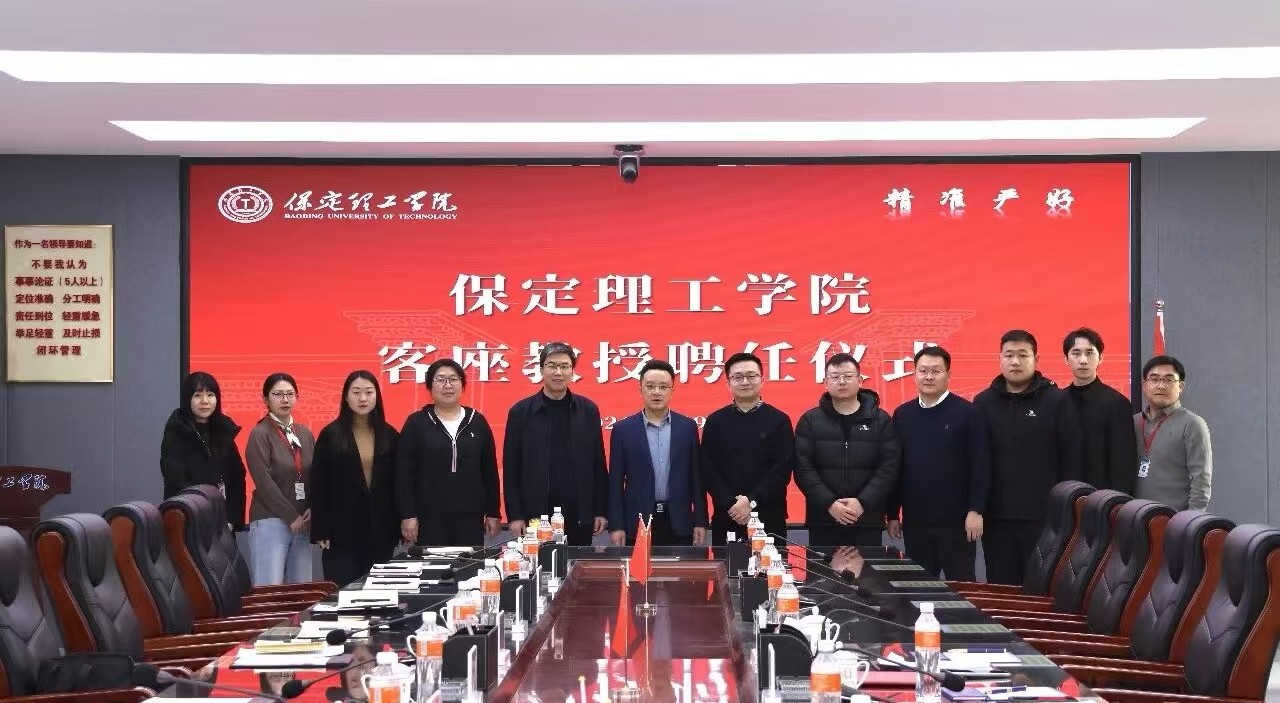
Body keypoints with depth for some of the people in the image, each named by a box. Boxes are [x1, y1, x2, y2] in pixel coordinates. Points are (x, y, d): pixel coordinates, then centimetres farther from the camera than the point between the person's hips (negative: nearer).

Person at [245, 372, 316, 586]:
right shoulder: (260, 434, -2)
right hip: (269, 522, -6)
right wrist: (291, 517, -10)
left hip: (302, 522, 6)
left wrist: (312, 509, -2)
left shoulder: (305, 433, 15)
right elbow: (264, 482, -10)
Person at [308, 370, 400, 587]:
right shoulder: (331, 435, 0)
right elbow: (318, 485, -2)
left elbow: (396, 484, 9)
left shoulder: (389, 436, 7)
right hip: (342, 531, -2)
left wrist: (397, 528, 4)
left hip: (381, 531, 2)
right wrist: (320, 531, -7)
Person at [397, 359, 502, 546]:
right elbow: (404, 473, 0)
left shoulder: (477, 422, 8)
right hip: (429, 518, -2)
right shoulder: (416, 423, 3)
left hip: (470, 518, 2)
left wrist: (493, 513, 7)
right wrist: (407, 515, -6)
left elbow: (490, 471, 11)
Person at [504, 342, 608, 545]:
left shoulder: (588, 410, 6)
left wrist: (601, 511, 4)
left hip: (580, 517, 1)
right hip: (536, 514, -1)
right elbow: (511, 468, 2)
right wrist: (515, 515, -3)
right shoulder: (521, 412, 2)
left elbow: (598, 464, 8)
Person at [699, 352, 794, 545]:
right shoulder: (715, 422, 7)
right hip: (725, 519, 1)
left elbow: (783, 469, -5)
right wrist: (731, 503, -12)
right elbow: (707, 470, 0)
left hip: (769, 519, -1)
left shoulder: (779, 421, 3)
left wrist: (752, 501, -14)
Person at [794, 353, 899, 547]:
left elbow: (889, 467, -2)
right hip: (822, 522, 0)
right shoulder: (810, 420, 5)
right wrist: (829, 503, -14)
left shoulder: (880, 420, 5)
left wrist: (863, 502, -14)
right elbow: (803, 468, -3)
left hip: (868, 522, 0)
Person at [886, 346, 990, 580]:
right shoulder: (902, 415, 7)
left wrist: (976, 510, -12)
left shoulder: (967, 413, -4)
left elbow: (980, 465, -7)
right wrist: (892, 514, 7)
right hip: (914, 521, 4)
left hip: (956, 521, -4)